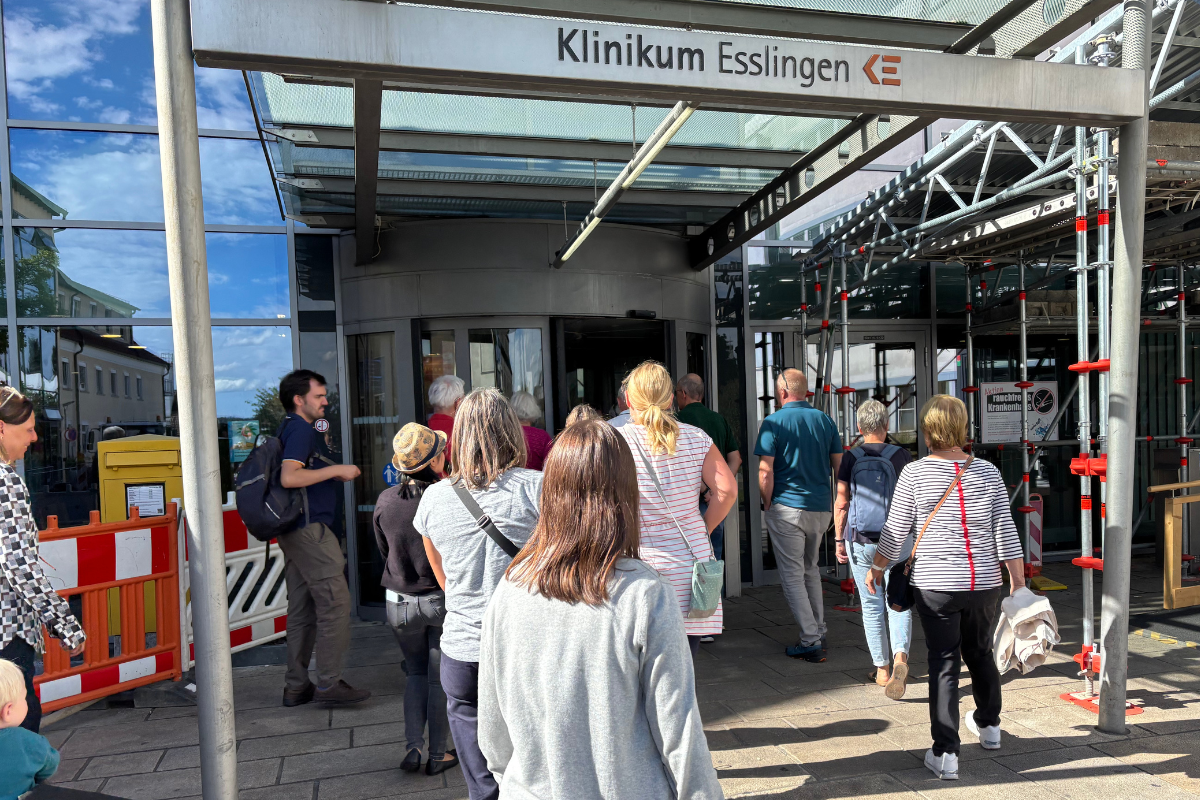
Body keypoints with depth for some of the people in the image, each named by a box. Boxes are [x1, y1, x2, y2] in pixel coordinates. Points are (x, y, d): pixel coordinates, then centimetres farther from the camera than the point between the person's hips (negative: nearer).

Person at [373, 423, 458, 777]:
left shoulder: (385, 500, -9)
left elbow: (384, 552, 5)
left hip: (400, 601, 3)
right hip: (442, 600, -3)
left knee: (415, 673, 22)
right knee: (440, 678, 13)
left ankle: (412, 747, 14)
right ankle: (437, 755, 22)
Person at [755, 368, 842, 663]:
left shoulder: (774, 422, -8)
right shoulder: (825, 420, 6)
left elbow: (765, 471, -13)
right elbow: (840, 465, 8)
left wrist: (768, 505, -1)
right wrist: (832, 502, 18)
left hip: (787, 508, -5)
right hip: (821, 508, 5)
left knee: (792, 575, 3)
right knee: (811, 569, 21)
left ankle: (811, 642, 2)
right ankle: (819, 632, 24)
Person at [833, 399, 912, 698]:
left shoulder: (850, 458, -4)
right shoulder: (901, 455, -4)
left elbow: (841, 504, -4)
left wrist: (839, 540, 5)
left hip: (861, 541, 0)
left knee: (872, 605, 11)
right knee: (898, 602, 6)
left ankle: (882, 669, 19)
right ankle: (900, 658, -17)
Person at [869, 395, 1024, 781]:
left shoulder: (914, 474, -9)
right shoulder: (987, 472, -1)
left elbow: (895, 532, -5)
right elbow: (1006, 533, 0)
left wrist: (877, 568, 10)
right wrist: (1019, 585, 9)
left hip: (934, 585, -3)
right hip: (984, 583, 3)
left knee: (944, 664, 3)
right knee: (980, 654, 23)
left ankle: (945, 753, 4)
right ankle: (989, 726, 44)